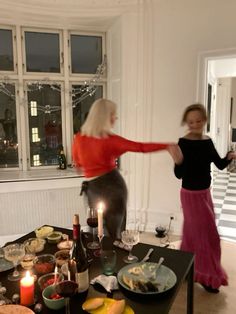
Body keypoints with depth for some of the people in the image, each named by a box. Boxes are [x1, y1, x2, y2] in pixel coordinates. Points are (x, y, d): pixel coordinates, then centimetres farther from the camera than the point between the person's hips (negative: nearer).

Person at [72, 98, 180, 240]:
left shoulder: (79, 138, -3)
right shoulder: (110, 140, -13)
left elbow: (77, 163, 13)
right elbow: (141, 147, -16)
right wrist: (167, 146, -16)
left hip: (94, 188, 3)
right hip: (113, 185, -2)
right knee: (115, 235, 15)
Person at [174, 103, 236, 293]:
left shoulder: (208, 142, 1)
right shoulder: (183, 143, -19)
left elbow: (220, 165, 5)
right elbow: (179, 174, -20)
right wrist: (179, 162, -41)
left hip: (205, 193, 7)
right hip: (191, 194, -6)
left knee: (194, 232, 20)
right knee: (206, 234, 4)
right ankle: (207, 276, 24)